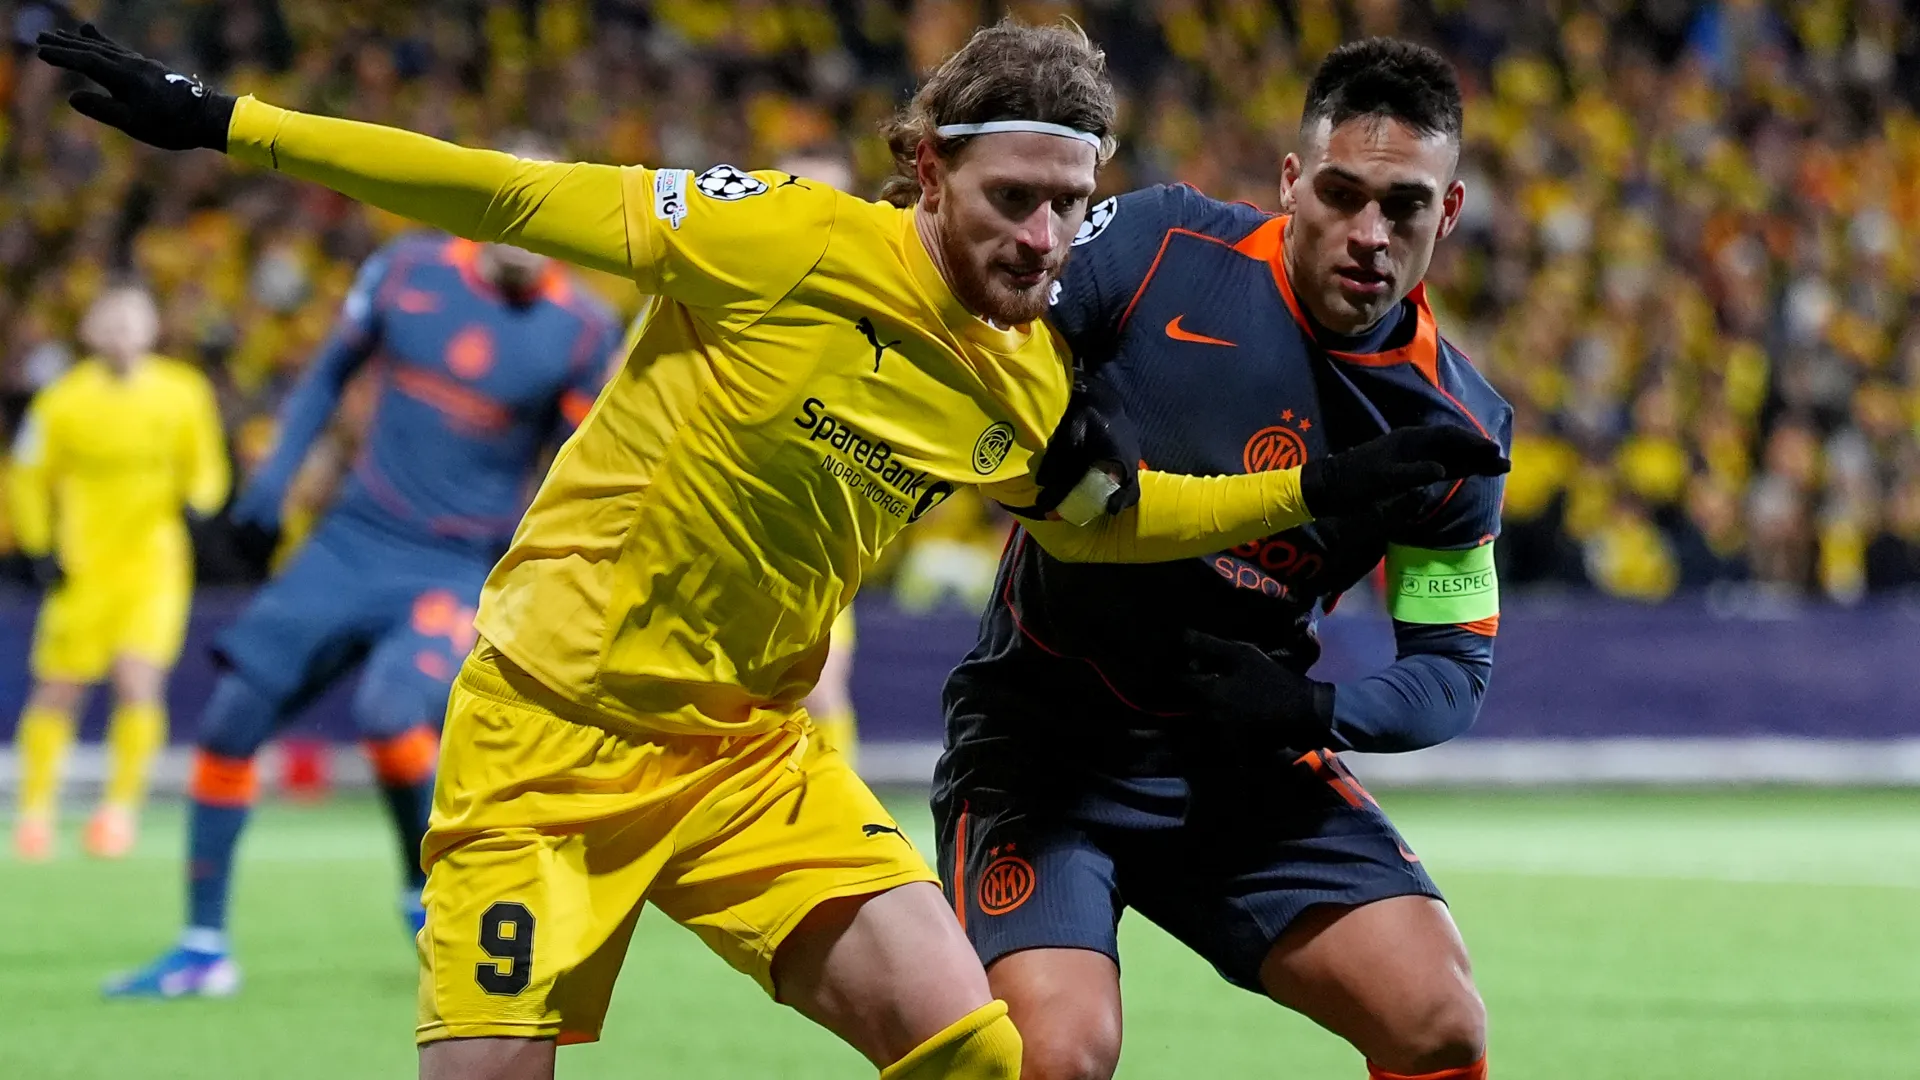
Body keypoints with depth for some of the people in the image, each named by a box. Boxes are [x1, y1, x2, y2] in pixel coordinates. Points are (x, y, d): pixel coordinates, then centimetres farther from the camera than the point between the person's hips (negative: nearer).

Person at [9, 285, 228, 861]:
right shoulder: (62, 402, -5)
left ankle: (122, 805, -2)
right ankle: (36, 808, 24)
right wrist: (37, 548, -2)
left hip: (154, 561, 0)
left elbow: (206, 467, 10)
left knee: (140, 683, -16)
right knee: (58, 691, 6)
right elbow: (29, 479, 7)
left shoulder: (183, 393, -1)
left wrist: (196, 500, -11)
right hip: (81, 569, 0)